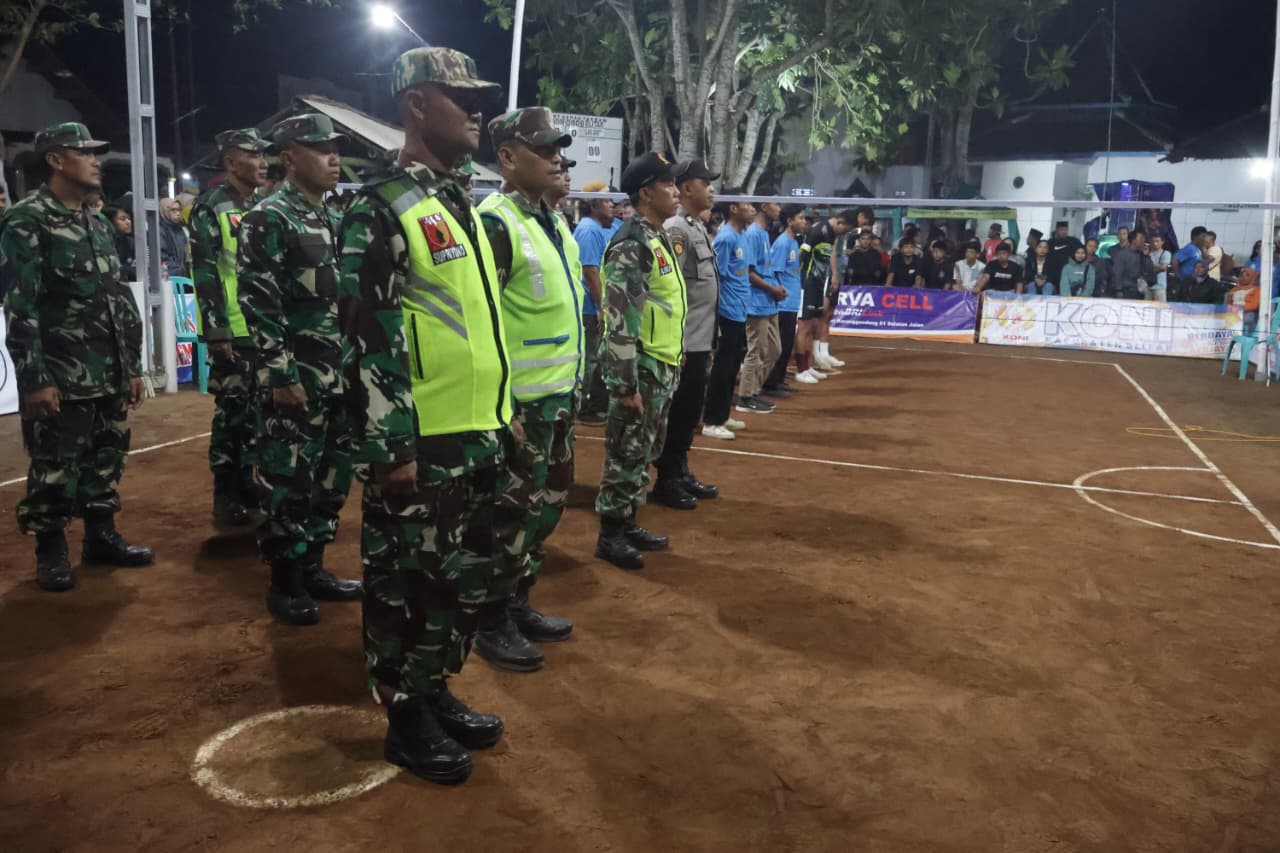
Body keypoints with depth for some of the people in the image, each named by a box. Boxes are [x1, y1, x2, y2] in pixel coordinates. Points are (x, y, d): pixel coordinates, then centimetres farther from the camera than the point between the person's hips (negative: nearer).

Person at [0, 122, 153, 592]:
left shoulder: (100, 226, 14)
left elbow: (122, 301, 17)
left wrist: (133, 366, 15)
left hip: (109, 376, 7)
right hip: (60, 379, -7)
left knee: (106, 459, 13)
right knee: (55, 468, 1)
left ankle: (102, 536, 27)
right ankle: (51, 552, 15)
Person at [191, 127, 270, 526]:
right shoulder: (211, 209, -6)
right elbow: (205, 276, -12)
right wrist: (217, 332, -16)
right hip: (233, 333, -7)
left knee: (259, 412, 12)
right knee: (231, 413, -1)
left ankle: (250, 485, 23)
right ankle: (226, 496, 9)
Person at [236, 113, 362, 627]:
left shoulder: (332, 220, 15)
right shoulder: (268, 219, -9)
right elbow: (258, 304, -15)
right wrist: (281, 374, -19)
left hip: (339, 375, 8)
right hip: (295, 378, -8)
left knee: (331, 476, 13)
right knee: (287, 480, 0)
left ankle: (313, 568, 26)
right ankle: (284, 584, 12)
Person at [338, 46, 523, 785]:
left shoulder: (463, 206, 16)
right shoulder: (381, 210, -11)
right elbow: (367, 338, -17)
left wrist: (503, 408, 20)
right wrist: (389, 447, -19)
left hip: (480, 432, 9)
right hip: (421, 442, -9)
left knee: (478, 572, 17)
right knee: (408, 583, 5)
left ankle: (436, 692, 35)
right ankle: (407, 719, 23)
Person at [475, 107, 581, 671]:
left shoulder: (556, 224, 13)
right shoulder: (494, 224, -16)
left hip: (560, 393, 9)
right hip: (518, 400, -9)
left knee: (548, 504, 17)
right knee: (512, 513, 1)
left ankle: (518, 607, 32)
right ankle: (493, 624, 17)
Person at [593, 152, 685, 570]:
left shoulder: (660, 239, 13)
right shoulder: (631, 245, -17)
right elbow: (619, 320, -22)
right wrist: (625, 383, -23)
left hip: (664, 366, 9)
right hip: (641, 369, -9)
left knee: (646, 453, 17)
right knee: (627, 453, 0)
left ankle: (628, 523, 28)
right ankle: (610, 534, 11)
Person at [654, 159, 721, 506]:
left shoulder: (700, 228, 15)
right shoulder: (676, 229, -15)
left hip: (700, 341, 9)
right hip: (683, 343, -9)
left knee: (691, 411, 16)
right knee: (676, 412, -1)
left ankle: (681, 473, 27)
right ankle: (666, 481, 10)